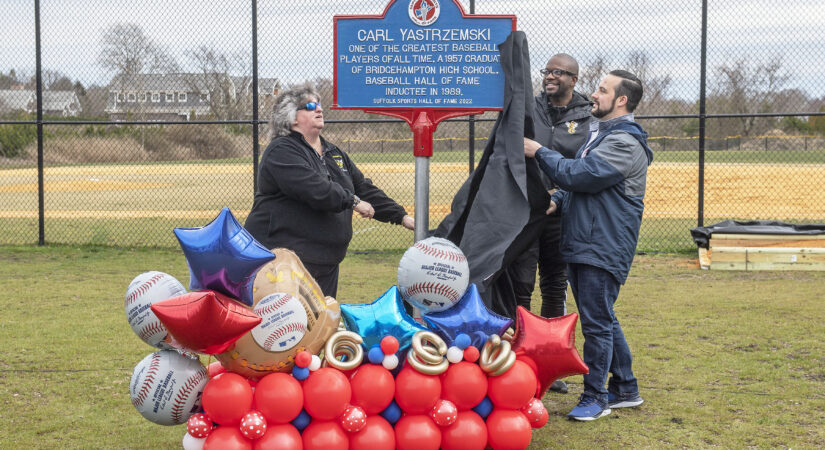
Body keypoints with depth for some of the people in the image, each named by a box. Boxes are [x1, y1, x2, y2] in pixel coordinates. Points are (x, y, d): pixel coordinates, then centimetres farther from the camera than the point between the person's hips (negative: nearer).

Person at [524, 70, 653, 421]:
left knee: (596, 321, -5)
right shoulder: (599, 132, 18)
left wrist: (539, 152, -11)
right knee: (601, 318, 16)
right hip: (581, 243, 10)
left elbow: (579, 174, -22)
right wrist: (558, 201, 5)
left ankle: (594, 397, 6)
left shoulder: (625, 142, -14)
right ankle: (625, 389, 27)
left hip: (604, 247, -10)